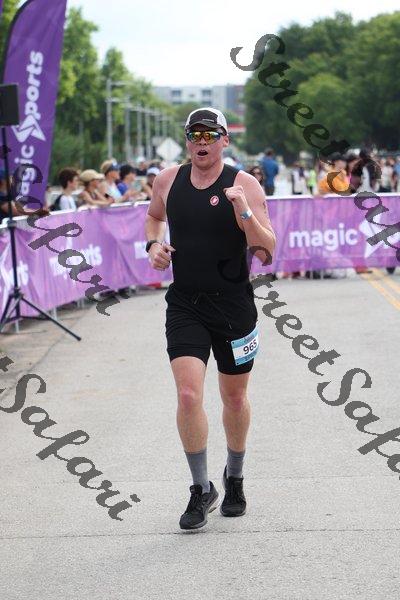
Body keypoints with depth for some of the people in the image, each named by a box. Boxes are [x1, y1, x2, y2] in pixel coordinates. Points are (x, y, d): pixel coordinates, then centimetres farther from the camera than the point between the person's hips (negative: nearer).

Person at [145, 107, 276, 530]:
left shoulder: (244, 185, -9)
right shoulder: (168, 180, 2)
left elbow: (267, 249, -14)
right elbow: (154, 216, 24)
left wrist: (245, 212, -29)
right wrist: (154, 244, 3)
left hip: (233, 304, -1)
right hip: (184, 305, 1)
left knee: (234, 398, 13)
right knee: (188, 396, -13)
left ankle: (234, 479, 36)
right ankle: (202, 490, 2)